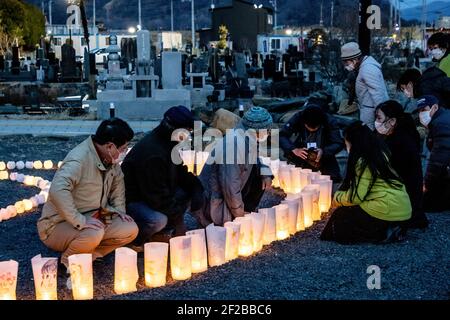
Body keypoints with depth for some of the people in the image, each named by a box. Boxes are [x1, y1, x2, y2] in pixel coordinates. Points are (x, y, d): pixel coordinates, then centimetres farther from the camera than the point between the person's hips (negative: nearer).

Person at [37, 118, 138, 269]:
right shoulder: (79, 159, -26)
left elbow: (117, 181, 21)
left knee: (131, 230, -10)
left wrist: (120, 210, 8)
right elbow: (57, 190, -41)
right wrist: (80, 221, -39)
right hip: (59, 224, -8)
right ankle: (68, 261, -8)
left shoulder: (109, 158, 0)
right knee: (94, 234, -36)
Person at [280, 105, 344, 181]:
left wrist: (323, 151, -40)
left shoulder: (330, 122, -22)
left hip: (325, 154, -1)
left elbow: (339, 143, -22)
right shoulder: (298, 118, -21)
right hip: (303, 154, 1)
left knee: (334, 178, -17)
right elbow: (281, 136, -24)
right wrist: (294, 150, -41)